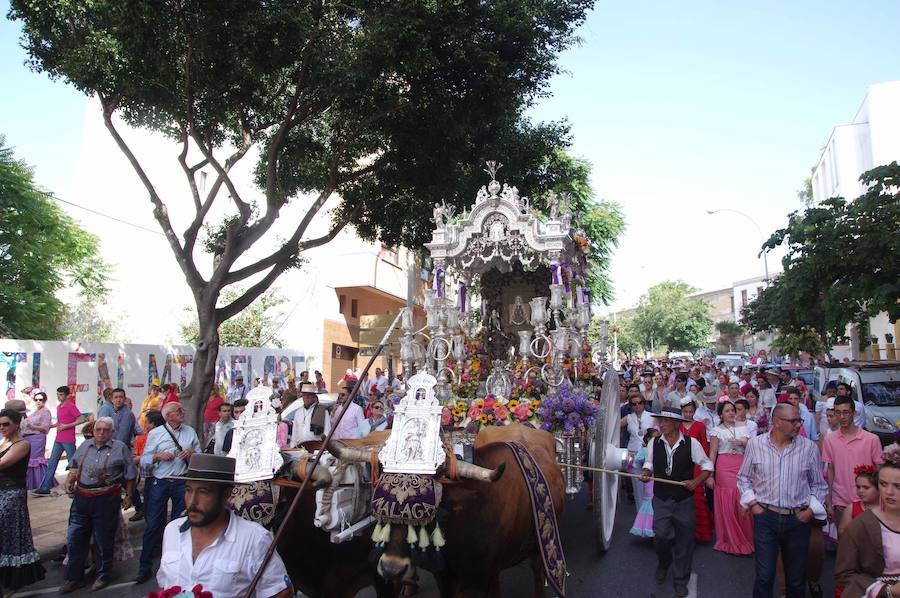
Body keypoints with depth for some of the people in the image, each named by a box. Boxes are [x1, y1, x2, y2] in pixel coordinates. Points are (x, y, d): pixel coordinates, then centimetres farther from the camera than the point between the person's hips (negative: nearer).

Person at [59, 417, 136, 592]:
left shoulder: (120, 448, -4)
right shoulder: (84, 446, 9)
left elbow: (130, 475, 0)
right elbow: (74, 468, 21)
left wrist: (128, 496, 0)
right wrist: (69, 484, 4)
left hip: (106, 500, -4)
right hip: (81, 498, 4)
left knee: (103, 541, 8)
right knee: (74, 539, 9)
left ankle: (103, 576, 25)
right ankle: (74, 578, 25)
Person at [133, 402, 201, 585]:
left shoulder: (190, 431, 6)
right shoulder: (155, 434, -1)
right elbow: (144, 461, 0)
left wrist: (192, 452, -10)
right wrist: (158, 456, -18)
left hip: (182, 482, 2)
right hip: (160, 483, -2)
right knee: (153, 525, 1)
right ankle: (144, 568, 13)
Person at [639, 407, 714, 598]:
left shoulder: (691, 443, -11)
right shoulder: (654, 443, -4)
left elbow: (707, 466, 0)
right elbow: (649, 463, 11)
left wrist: (696, 482, -14)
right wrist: (646, 473, -9)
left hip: (684, 501, -1)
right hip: (661, 500, 1)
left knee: (684, 542, 10)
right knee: (660, 536, -4)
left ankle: (681, 580, 31)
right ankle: (663, 564, 31)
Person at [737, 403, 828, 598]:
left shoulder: (809, 447, -2)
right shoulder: (755, 444, -3)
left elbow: (818, 485, 8)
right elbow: (744, 478, 8)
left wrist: (811, 510, -3)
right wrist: (752, 503, -2)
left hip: (798, 519, 1)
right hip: (765, 517, -1)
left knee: (796, 578, 14)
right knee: (764, 576, 2)